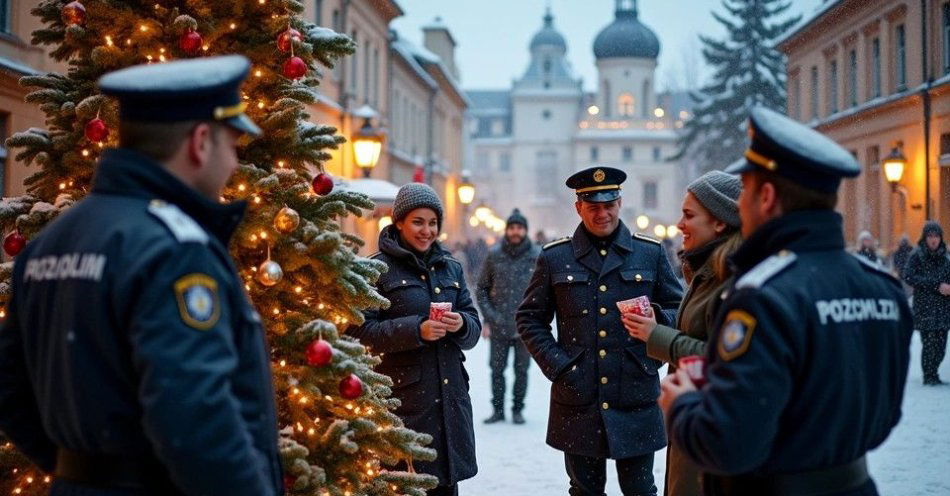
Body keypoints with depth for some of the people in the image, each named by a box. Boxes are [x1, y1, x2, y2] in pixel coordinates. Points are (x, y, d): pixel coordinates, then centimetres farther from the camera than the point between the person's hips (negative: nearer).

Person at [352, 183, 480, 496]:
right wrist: (416, 330, -19)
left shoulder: (450, 268, 15)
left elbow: (474, 330, 15)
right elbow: (361, 332, -9)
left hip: (450, 396, 5)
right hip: (403, 397, -5)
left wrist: (461, 325, -8)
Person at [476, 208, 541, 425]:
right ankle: (498, 409, 17)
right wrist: (488, 315, -2)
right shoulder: (494, 255, 0)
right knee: (497, 369, 6)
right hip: (499, 326, 1)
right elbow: (482, 288, 7)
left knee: (521, 370, 6)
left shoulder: (537, 255, -2)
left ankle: (517, 409, 18)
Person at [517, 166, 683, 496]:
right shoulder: (554, 257, 5)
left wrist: (655, 319, -13)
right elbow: (530, 319, 9)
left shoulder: (651, 253, 6)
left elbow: (679, 311, 10)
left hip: (636, 401, 0)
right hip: (577, 402, 1)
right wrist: (556, 366, -4)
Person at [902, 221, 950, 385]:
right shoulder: (917, 255, -4)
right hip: (925, 308, -5)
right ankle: (929, 376, 4)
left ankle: (933, 374, 18)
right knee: (929, 344, -9)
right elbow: (909, 277, -15)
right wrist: (936, 285, -17)